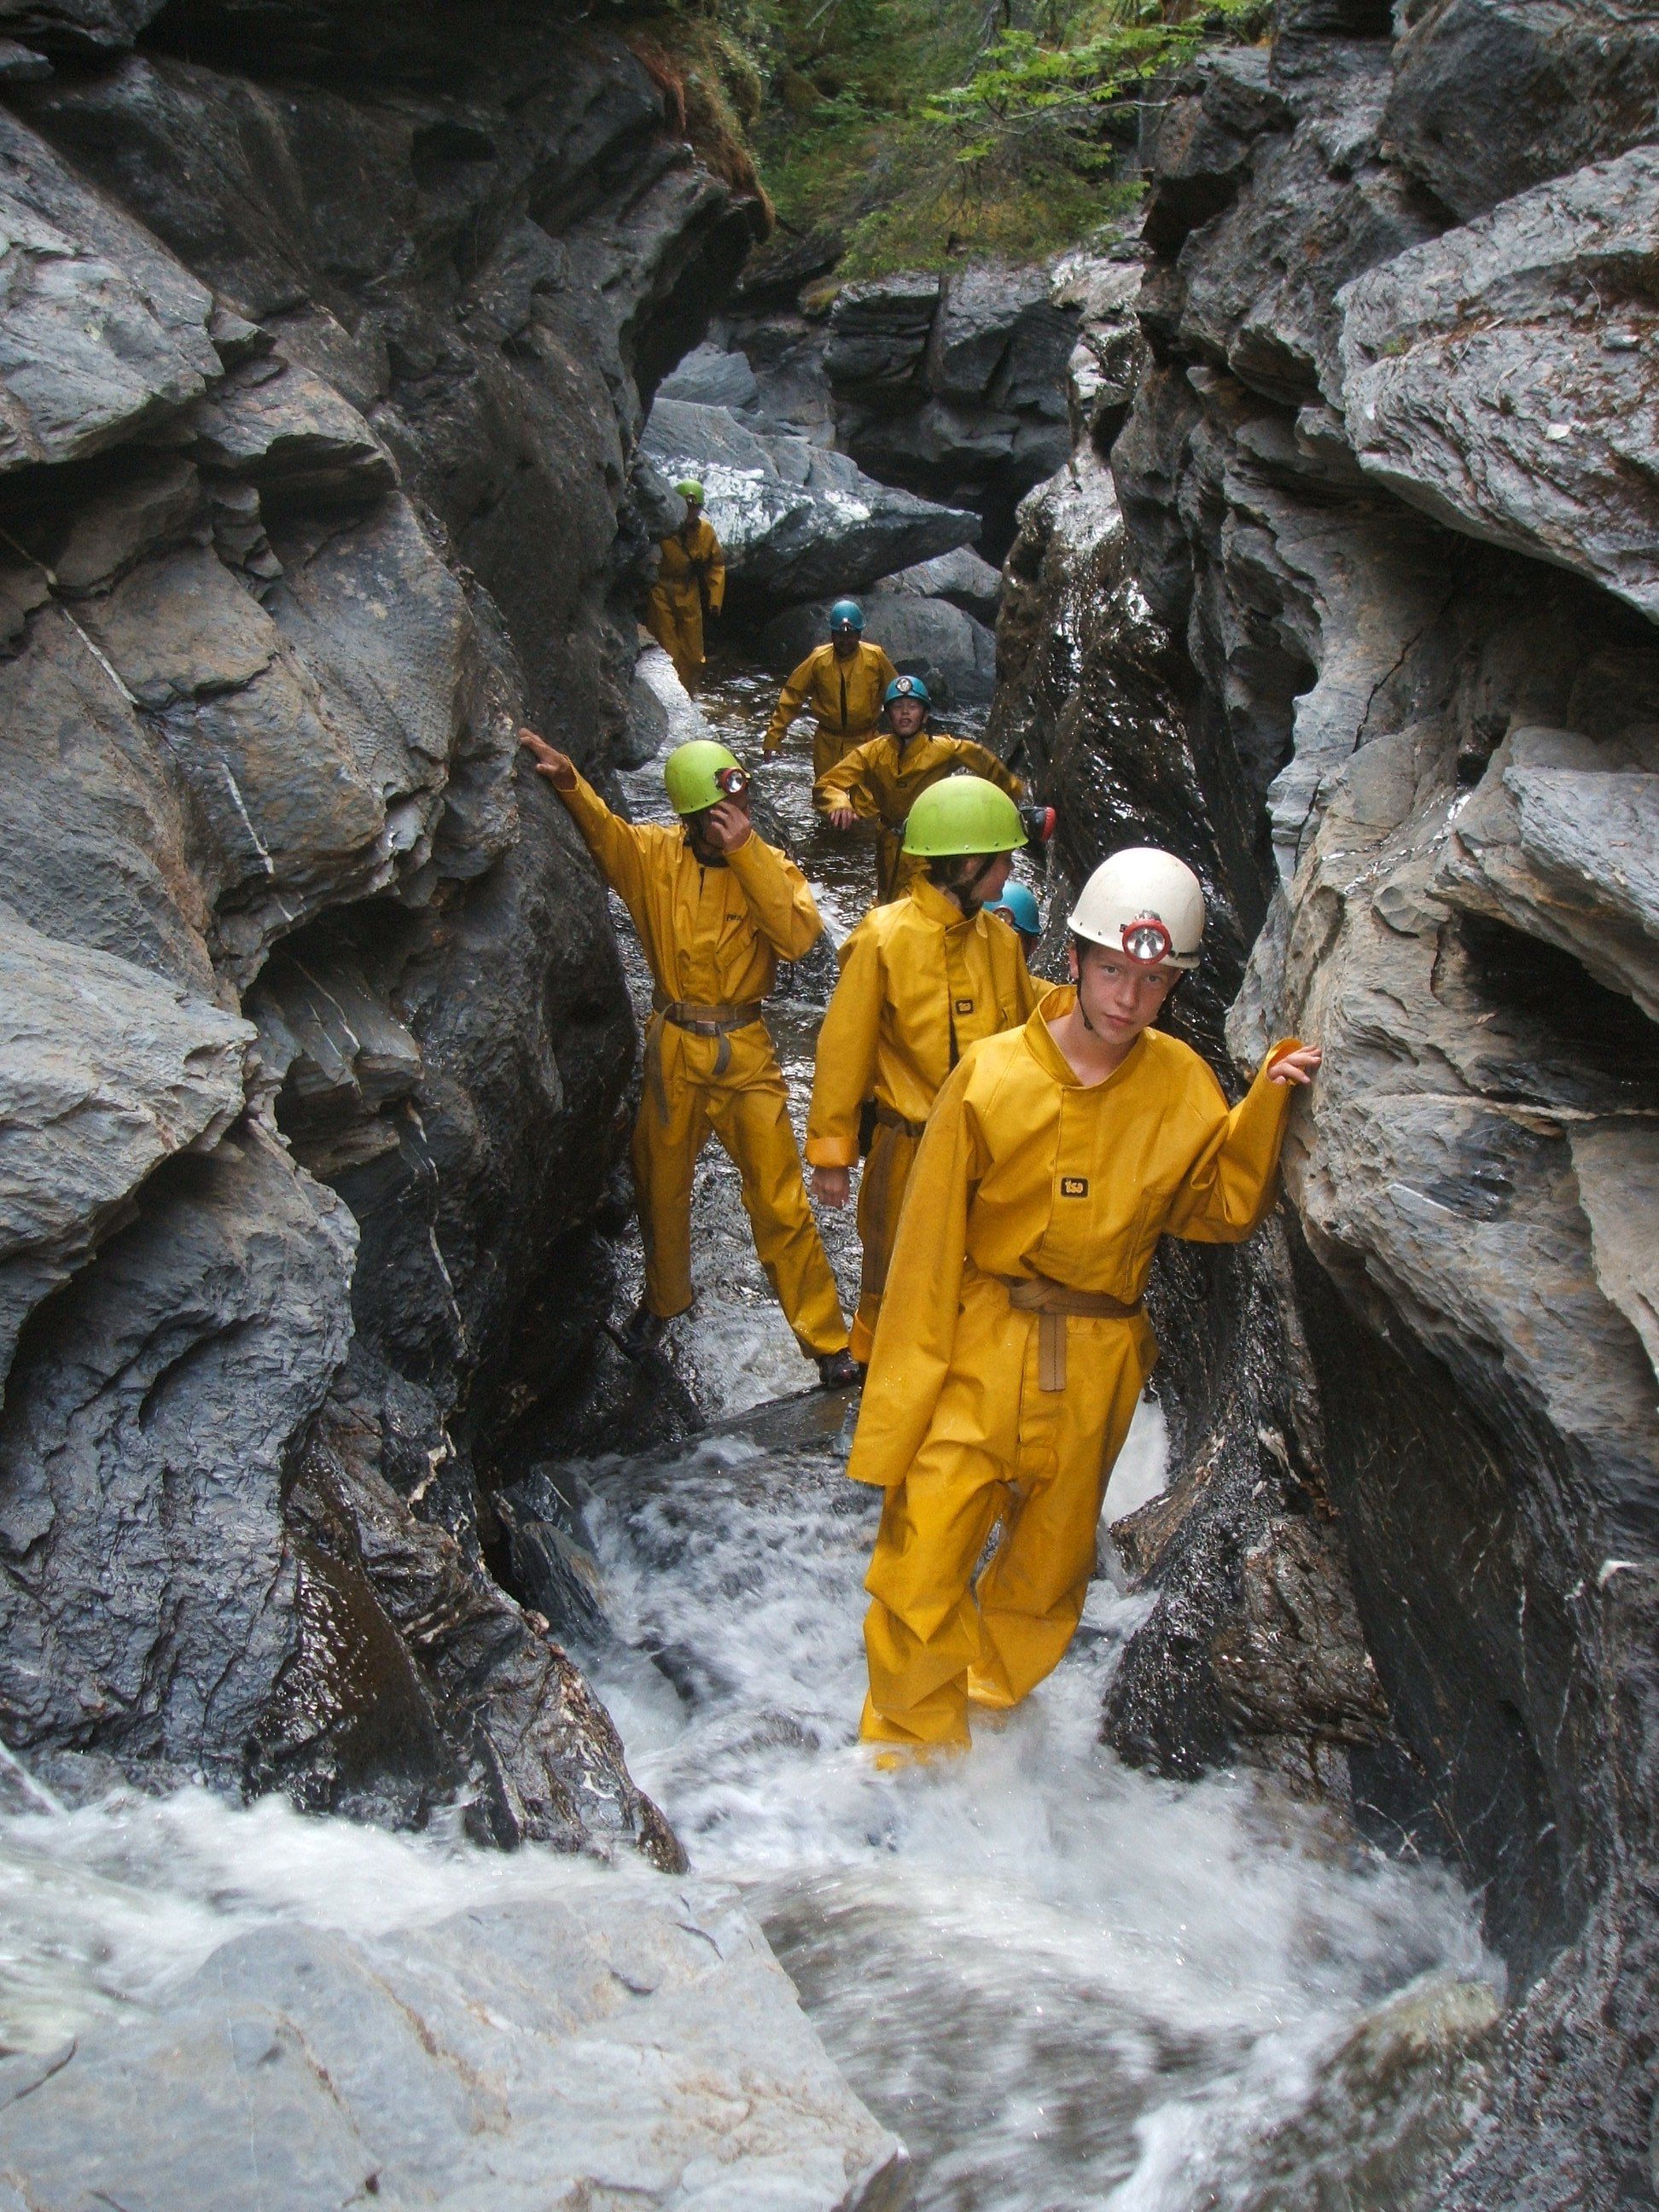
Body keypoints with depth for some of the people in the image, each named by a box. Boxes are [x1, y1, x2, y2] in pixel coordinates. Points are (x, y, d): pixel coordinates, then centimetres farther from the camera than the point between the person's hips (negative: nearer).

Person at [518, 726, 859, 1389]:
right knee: (661, 1189, 17)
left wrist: (745, 851, -24)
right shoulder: (655, 855, -3)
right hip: (673, 1052, 1)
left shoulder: (767, 863, -4)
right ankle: (662, 1299, 44)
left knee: (780, 1203, 0)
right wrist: (568, 782, -40)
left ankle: (826, 1340, 10)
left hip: (746, 1056, -1)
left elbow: (799, 935, -20)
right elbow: (603, 831, -20)